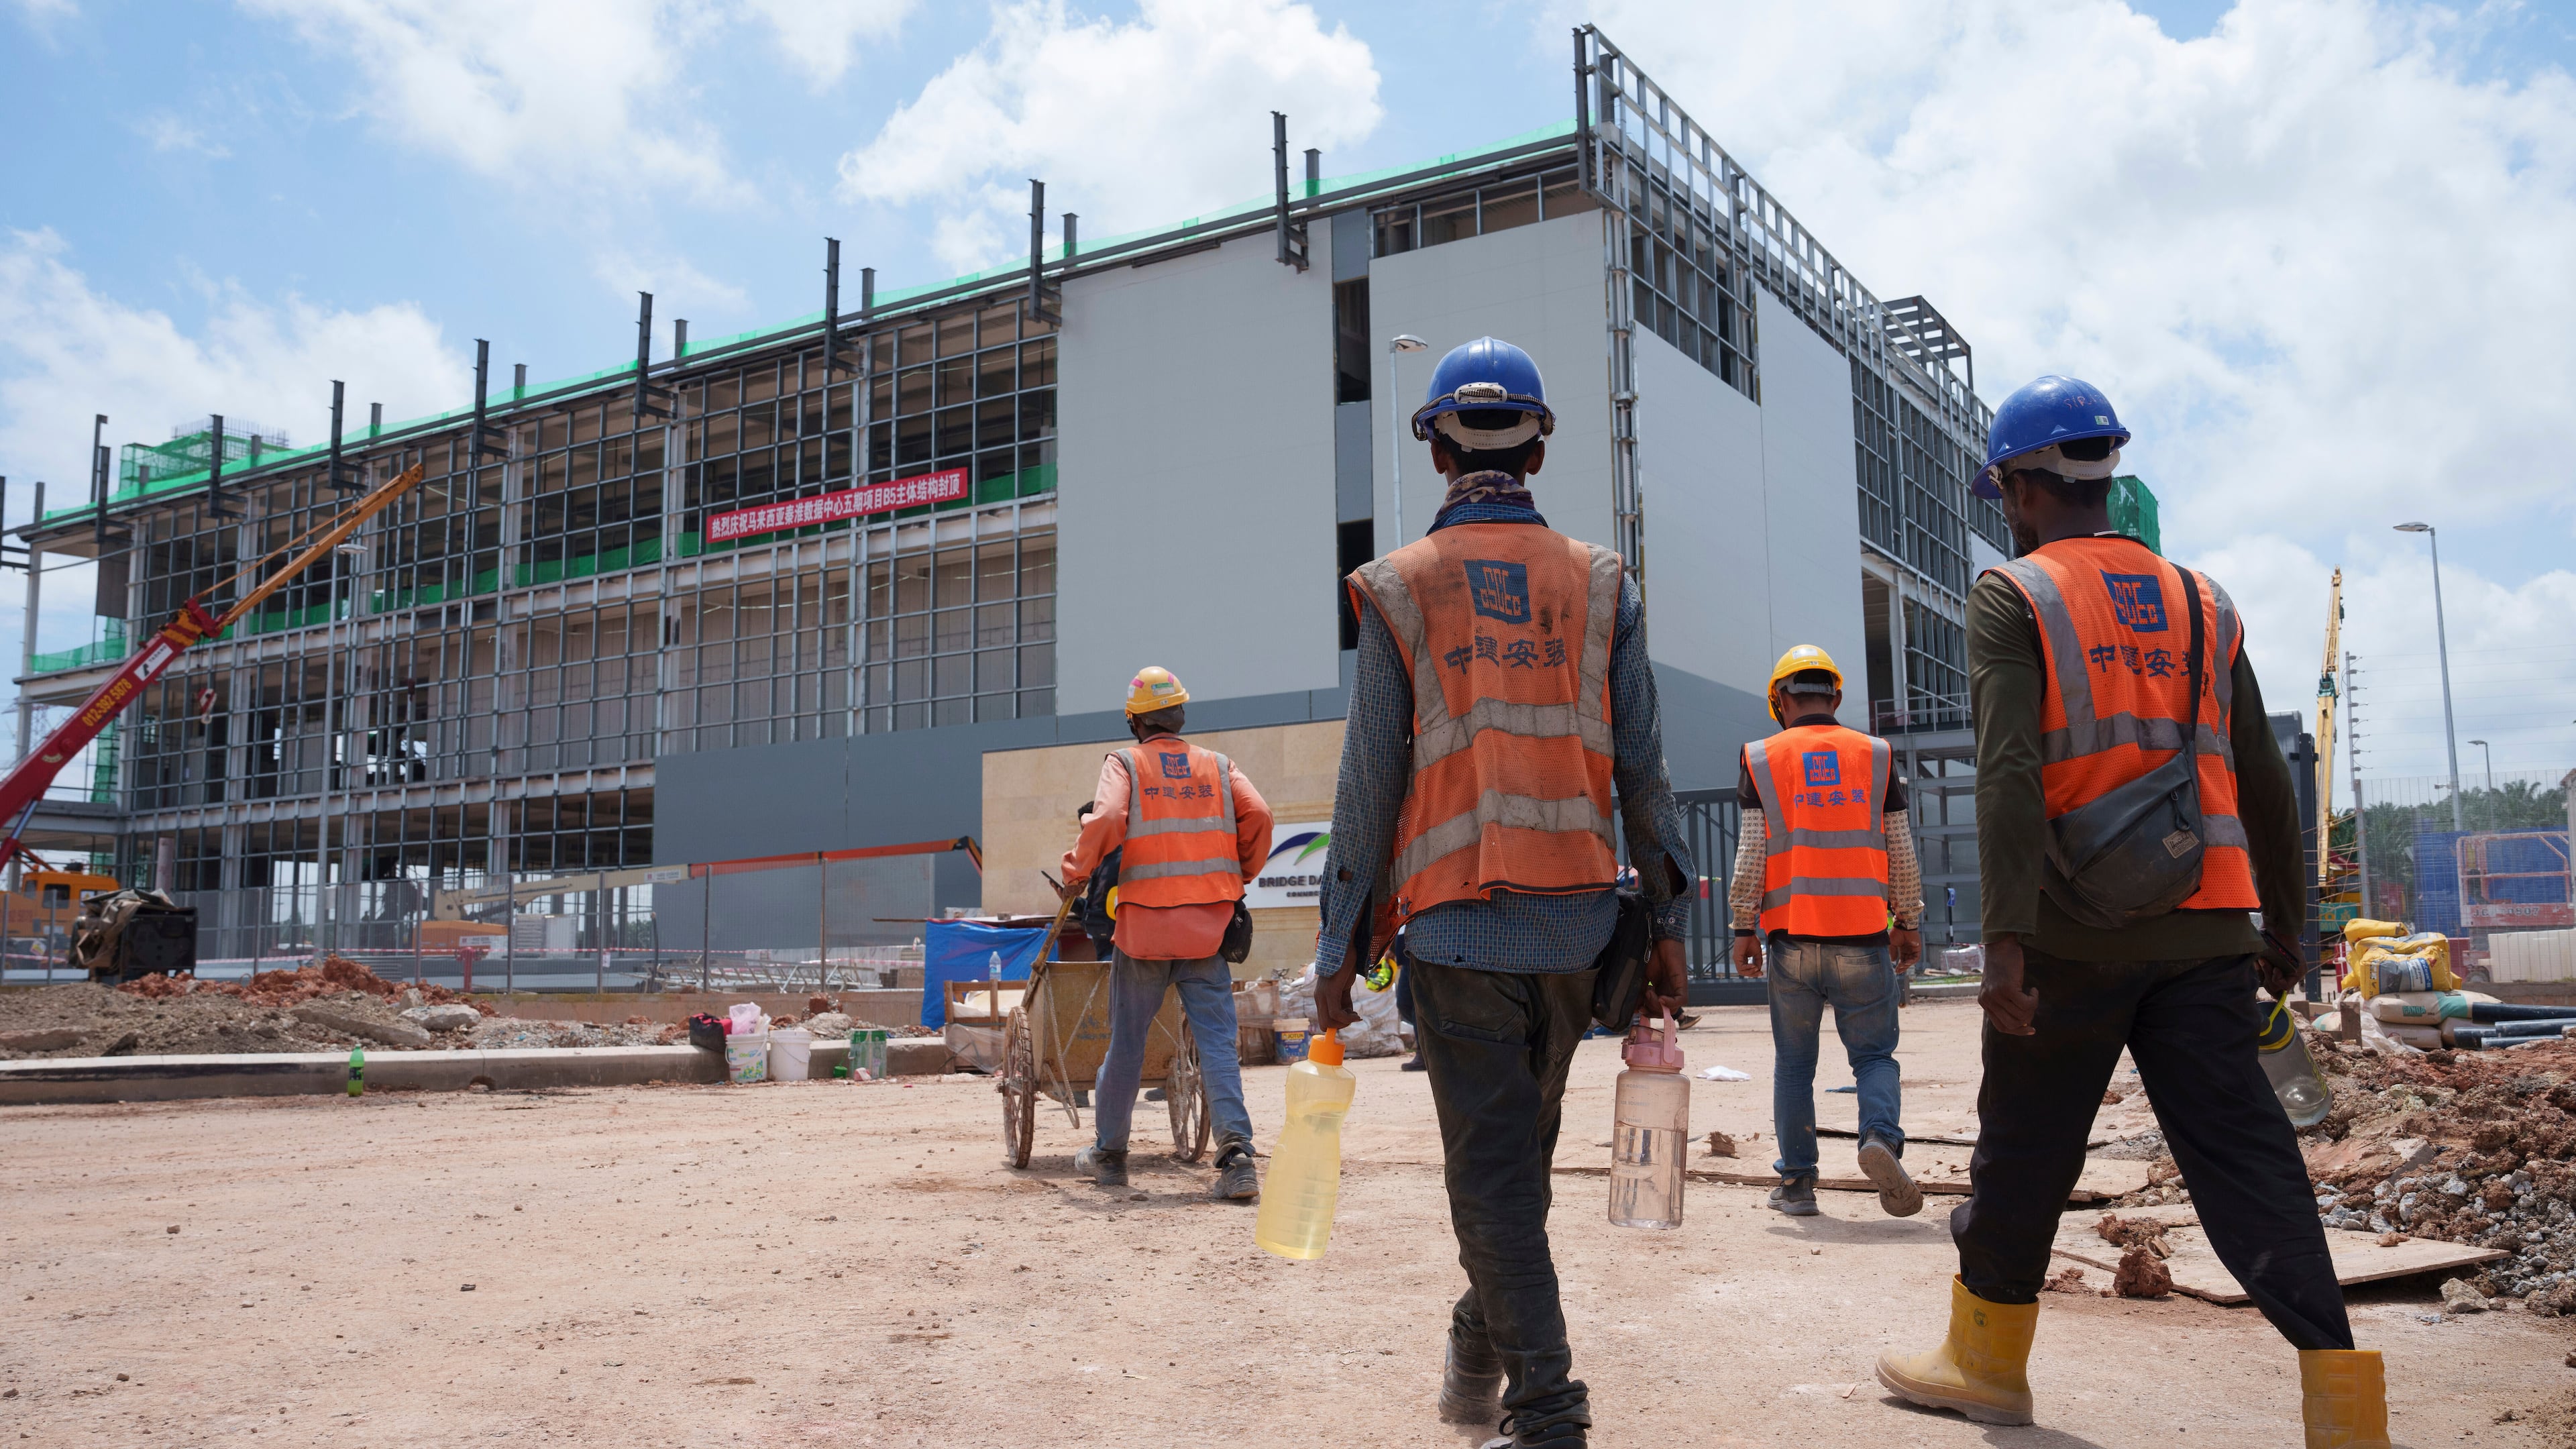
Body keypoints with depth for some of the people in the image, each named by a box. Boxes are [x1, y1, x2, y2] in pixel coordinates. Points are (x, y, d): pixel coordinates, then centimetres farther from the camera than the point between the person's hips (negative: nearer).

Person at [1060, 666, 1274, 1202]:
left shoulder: (1125, 763, 2)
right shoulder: (1218, 765, 9)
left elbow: (1106, 820, -15)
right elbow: (1257, 816, -3)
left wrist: (1078, 870, 0)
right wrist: (1240, 873, 12)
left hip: (1144, 923, -1)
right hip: (1207, 925, 1)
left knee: (1126, 1040, 12)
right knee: (1217, 1040, 0)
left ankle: (1108, 1154, 24)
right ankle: (1237, 1155, -14)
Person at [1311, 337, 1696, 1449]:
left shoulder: (1402, 588, -1)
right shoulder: (1601, 584, 5)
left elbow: (1370, 782, -4)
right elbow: (1642, 770, 3)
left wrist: (1339, 948, 2)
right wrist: (1668, 922, 9)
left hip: (1456, 919, -3)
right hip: (1574, 918, 3)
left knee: (1492, 1167, 2)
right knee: (1525, 1144, 19)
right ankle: (1479, 1358, 34)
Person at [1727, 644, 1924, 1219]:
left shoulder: (1760, 759, 3)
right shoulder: (1876, 755, 7)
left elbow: (1751, 854, -1)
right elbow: (1902, 853, 7)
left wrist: (1743, 928, 5)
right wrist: (1909, 923, 16)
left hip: (1792, 939, 0)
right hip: (1863, 938, 0)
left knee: (1794, 1062, 10)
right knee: (1874, 1054, 9)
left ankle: (1797, 1182, 12)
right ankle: (1882, 1135, -16)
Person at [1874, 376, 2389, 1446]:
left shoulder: (2012, 597, -3)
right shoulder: (2202, 603, 14)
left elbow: (2008, 772, -16)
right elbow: (2264, 785, 15)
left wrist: (2009, 937, -22)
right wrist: (2285, 928, 23)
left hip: (2073, 933, -4)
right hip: (2202, 928, 4)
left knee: (2022, 1156, 10)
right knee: (2245, 1156, 4)